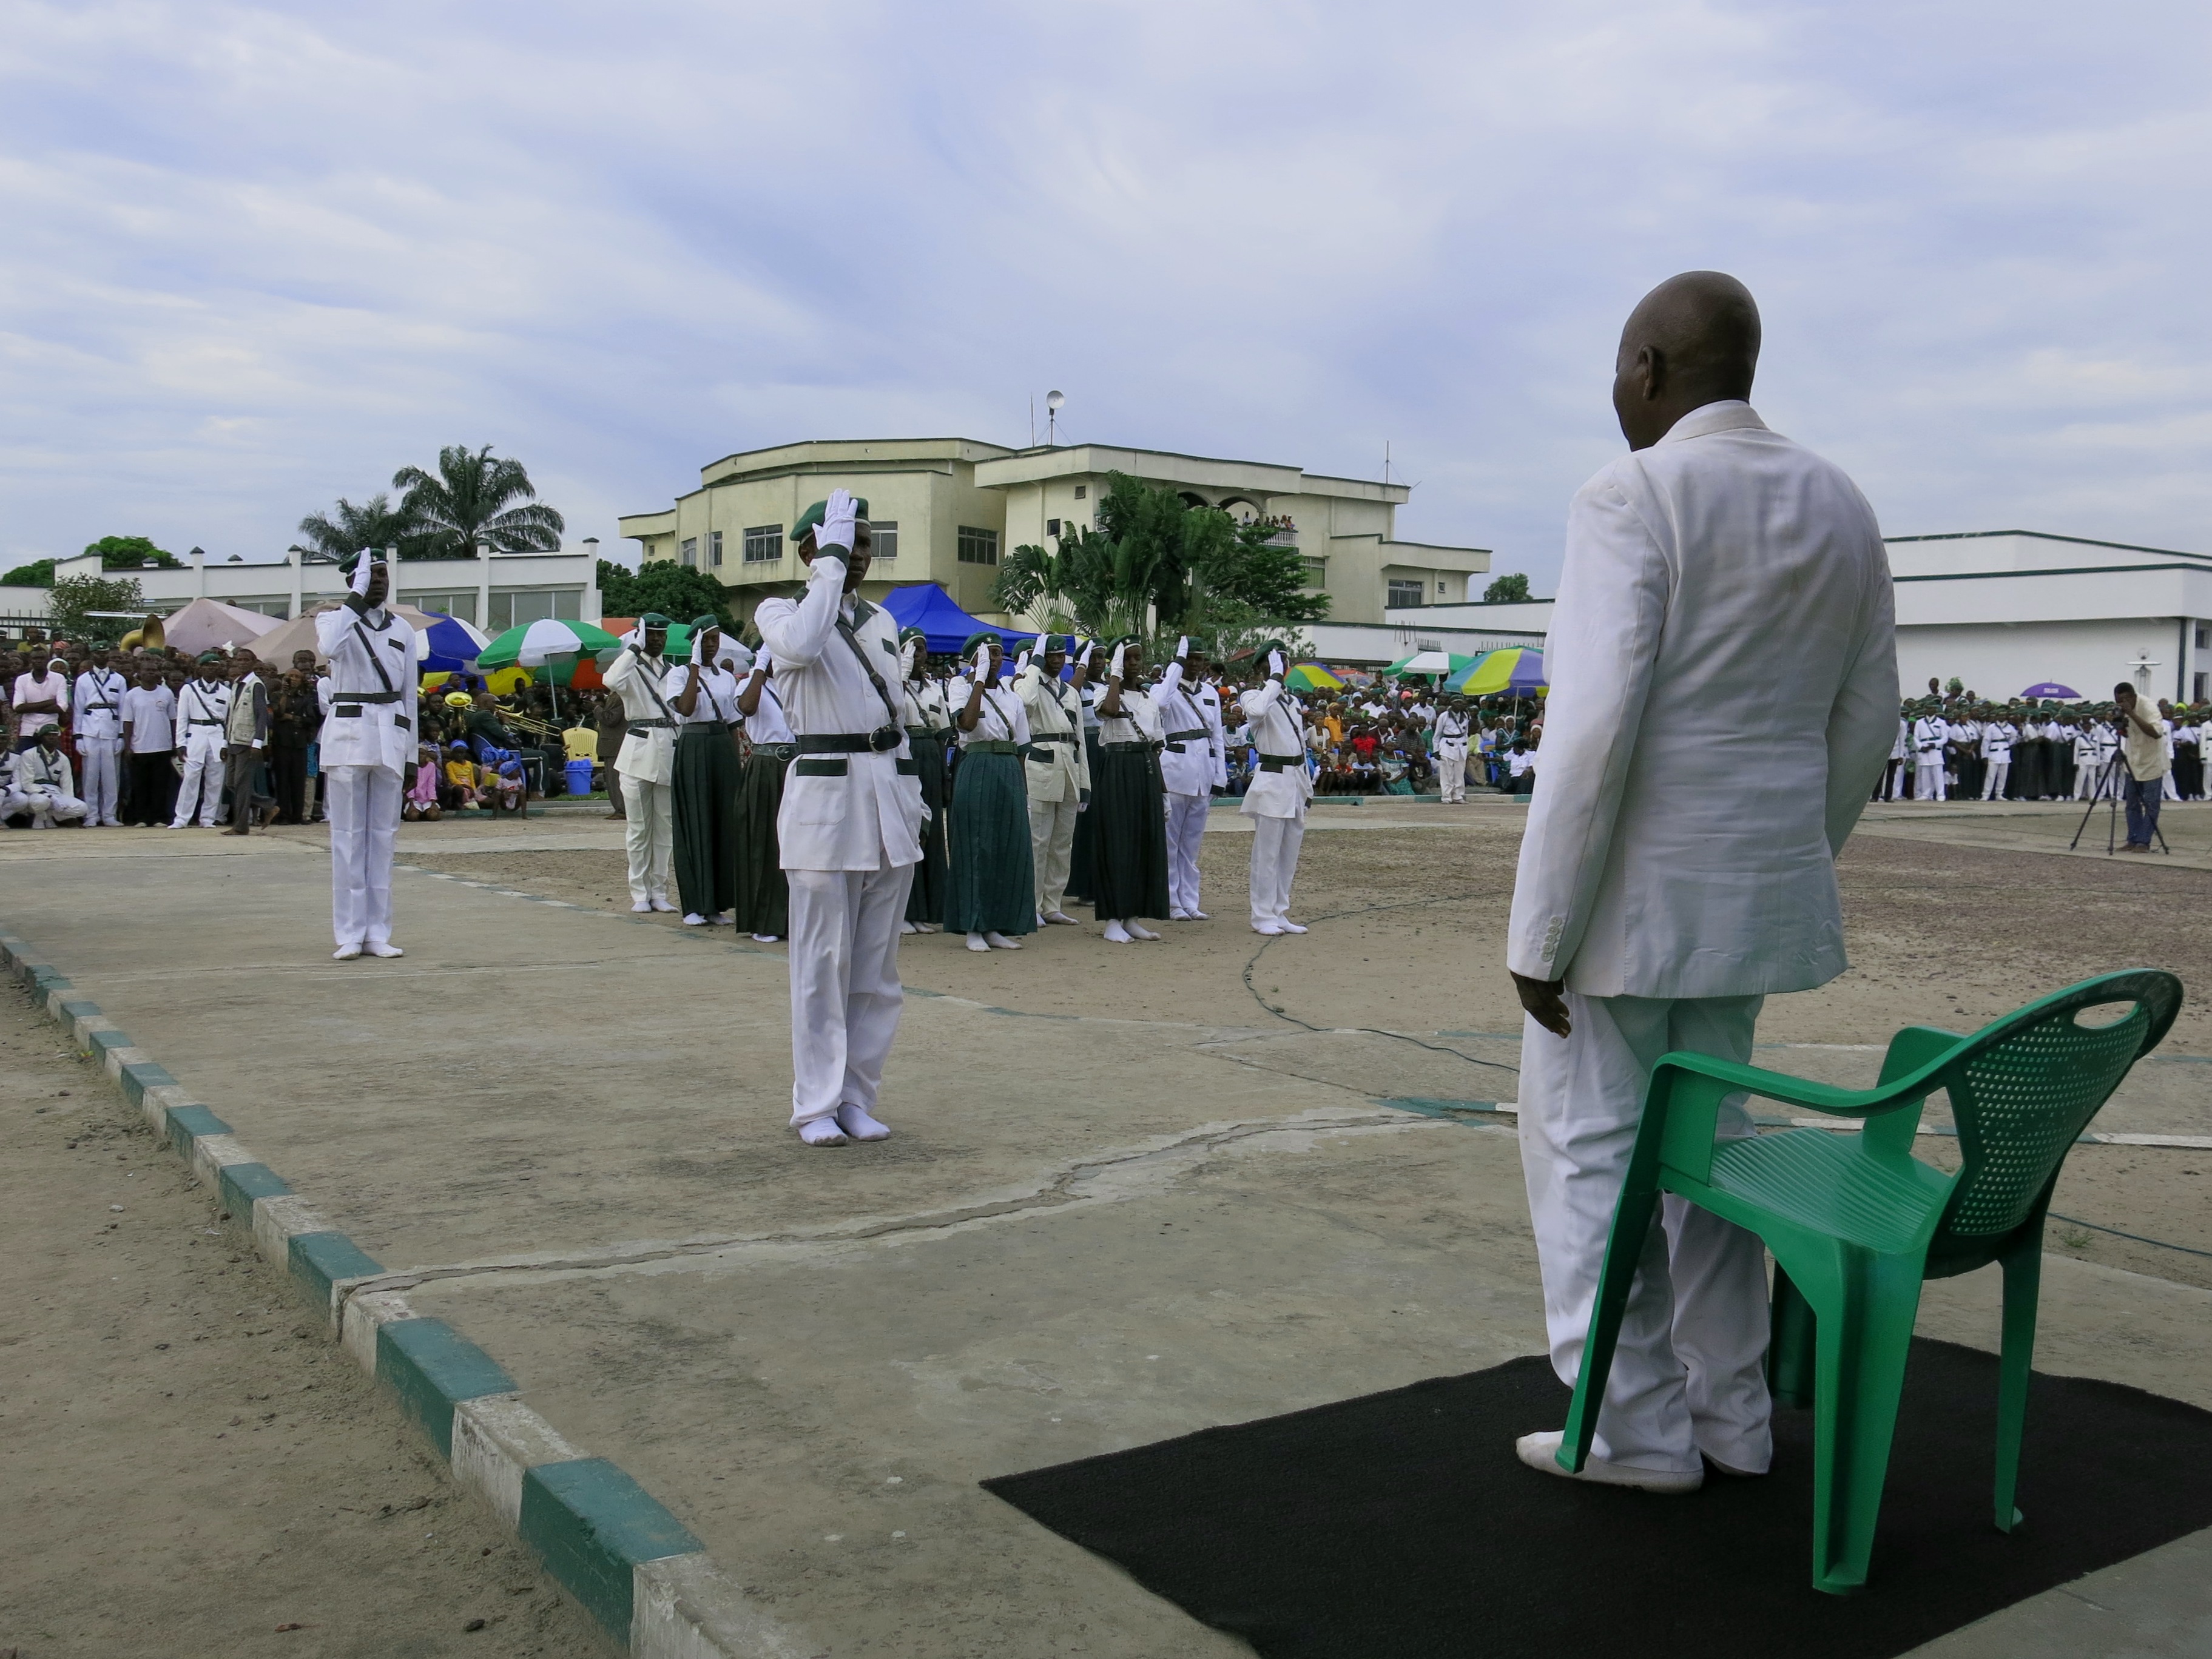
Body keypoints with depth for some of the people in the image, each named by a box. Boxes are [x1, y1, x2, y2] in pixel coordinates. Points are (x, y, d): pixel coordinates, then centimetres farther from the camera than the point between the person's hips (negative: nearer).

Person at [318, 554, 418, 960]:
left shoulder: (402, 631, 13)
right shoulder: (333, 619, 3)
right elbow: (327, 649, -23)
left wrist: (410, 750, 12)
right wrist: (357, 597, -19)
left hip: (390, 738, 3)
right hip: (347, 733, -3)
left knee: (383, 836, 5)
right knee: (348, 837, -2)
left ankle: (378, 933, 9)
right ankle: (350, 935, 1)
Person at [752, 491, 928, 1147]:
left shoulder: (883, 624, 18)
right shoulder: (780, 613, 1)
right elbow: (801, 645, -24)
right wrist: (831, 561, -16)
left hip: (890, 798, 6)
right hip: (823, 797, -5)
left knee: (877, 965, 7)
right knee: (823, 963, -3)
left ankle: (857, 1098, 16)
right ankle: (816, 1104, 6)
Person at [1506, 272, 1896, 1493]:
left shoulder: (1630, 498, -15)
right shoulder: (1839, 507, 9)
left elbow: (1594, 726, -22)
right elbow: (1864, 720, 12)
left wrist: (1539, 929, -17)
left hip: (1631, 889, -8)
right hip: (1753, 887, 8)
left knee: (1587, 1147, 5)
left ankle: (1637, 1428, 13)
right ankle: (1730, 1413, 26)